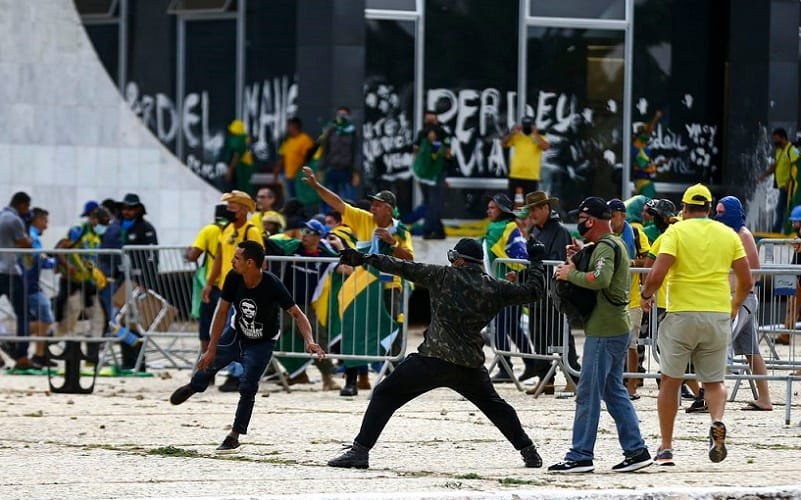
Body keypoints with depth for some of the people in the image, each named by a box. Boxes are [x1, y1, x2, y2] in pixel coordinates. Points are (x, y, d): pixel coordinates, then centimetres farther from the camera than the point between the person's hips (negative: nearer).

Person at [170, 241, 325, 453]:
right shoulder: (233, 278, -24)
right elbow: (222, 312, -15)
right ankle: (193, 386, 52)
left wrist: (309, 342, -49)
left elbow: (297, 314, -32)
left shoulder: (272, 285, -34)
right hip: (236, 332, 4)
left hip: (262, 342, -4)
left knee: (247, 388, -11)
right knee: (208, 363, 15)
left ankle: (234, 436, 5)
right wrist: (212, 349, -15)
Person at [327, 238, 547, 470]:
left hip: (432, 360, -4)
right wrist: (535, 262, 33)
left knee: (384, 395, 4)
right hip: (471, 364, 4)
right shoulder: (495, 288, 8)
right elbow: (532, 291, 16)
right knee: (494, 405, 27)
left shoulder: (444, 276, 1)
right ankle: (529, 452, 27)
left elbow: (405, 268, 2)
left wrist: (366, 259, 8)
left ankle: (360, 451, -7)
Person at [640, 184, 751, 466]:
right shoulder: (728, 235, 8)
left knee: (670, 381, 10)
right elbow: (746, 281, 7)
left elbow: (657, 275, -14)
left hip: (682, 314, -2)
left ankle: (666, 448, 11)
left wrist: (646, 295, 6)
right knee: (714, 381, 13)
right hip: (719, 316, 3)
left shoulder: (676, 232, -3)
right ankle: (717, 422, -18)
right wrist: (735, 305, 25)